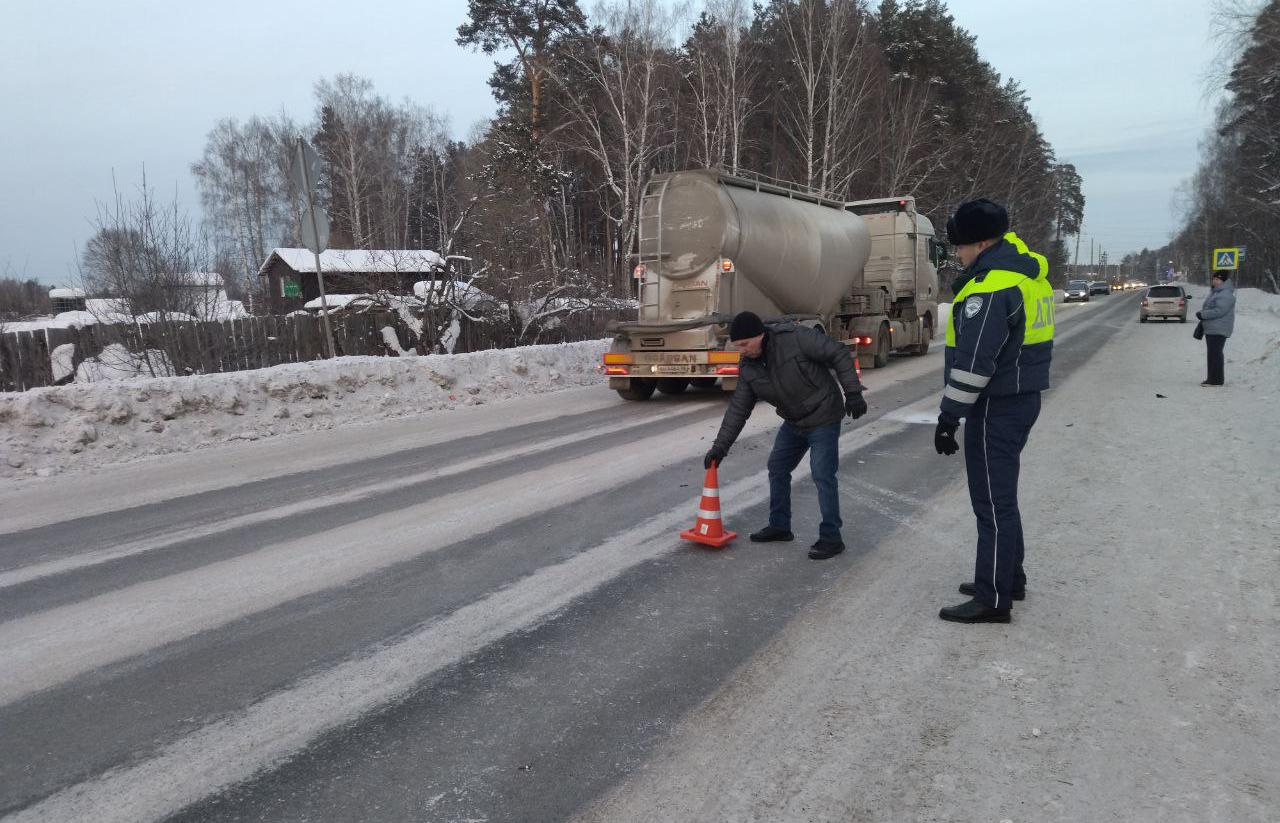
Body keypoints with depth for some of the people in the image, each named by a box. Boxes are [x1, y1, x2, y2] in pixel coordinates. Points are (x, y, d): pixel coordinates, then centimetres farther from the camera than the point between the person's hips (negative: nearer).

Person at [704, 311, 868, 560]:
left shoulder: (796, 338, -25)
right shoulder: (748, 367, -5)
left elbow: (839, 355, -18)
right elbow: (738, 409, 0)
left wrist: (852, 393, -20)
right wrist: (720, 446, -3)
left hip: (823, 417, -7)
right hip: (793, 423, 7)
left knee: (822, 475, -10)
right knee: (777, 468, 11)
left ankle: (831, 538, 0)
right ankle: (779, 526, 27)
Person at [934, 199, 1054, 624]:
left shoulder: (990, 287, -22)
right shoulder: (1027, 270, 8)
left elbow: (973, 363, -25)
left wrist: (949, 417, -20)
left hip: (995, 409, -10)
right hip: (1023, 398, 10)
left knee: (993, 502, -3)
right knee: (1001, 496, 21)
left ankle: (993, 599, 6)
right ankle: (1009, 577, 33)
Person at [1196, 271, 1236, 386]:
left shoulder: (1226, 294, -15)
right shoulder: (1216, 292, 19)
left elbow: (1219, 311, -24)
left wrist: (1202, 314, -17)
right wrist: (1201, 315, 9)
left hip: (1218, 330, -11)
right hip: (1211, 328, 11)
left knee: (1215, 353, -10)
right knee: (1212, 353, 14)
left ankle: (1216, 379, -7)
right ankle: (1213, 378, 21)